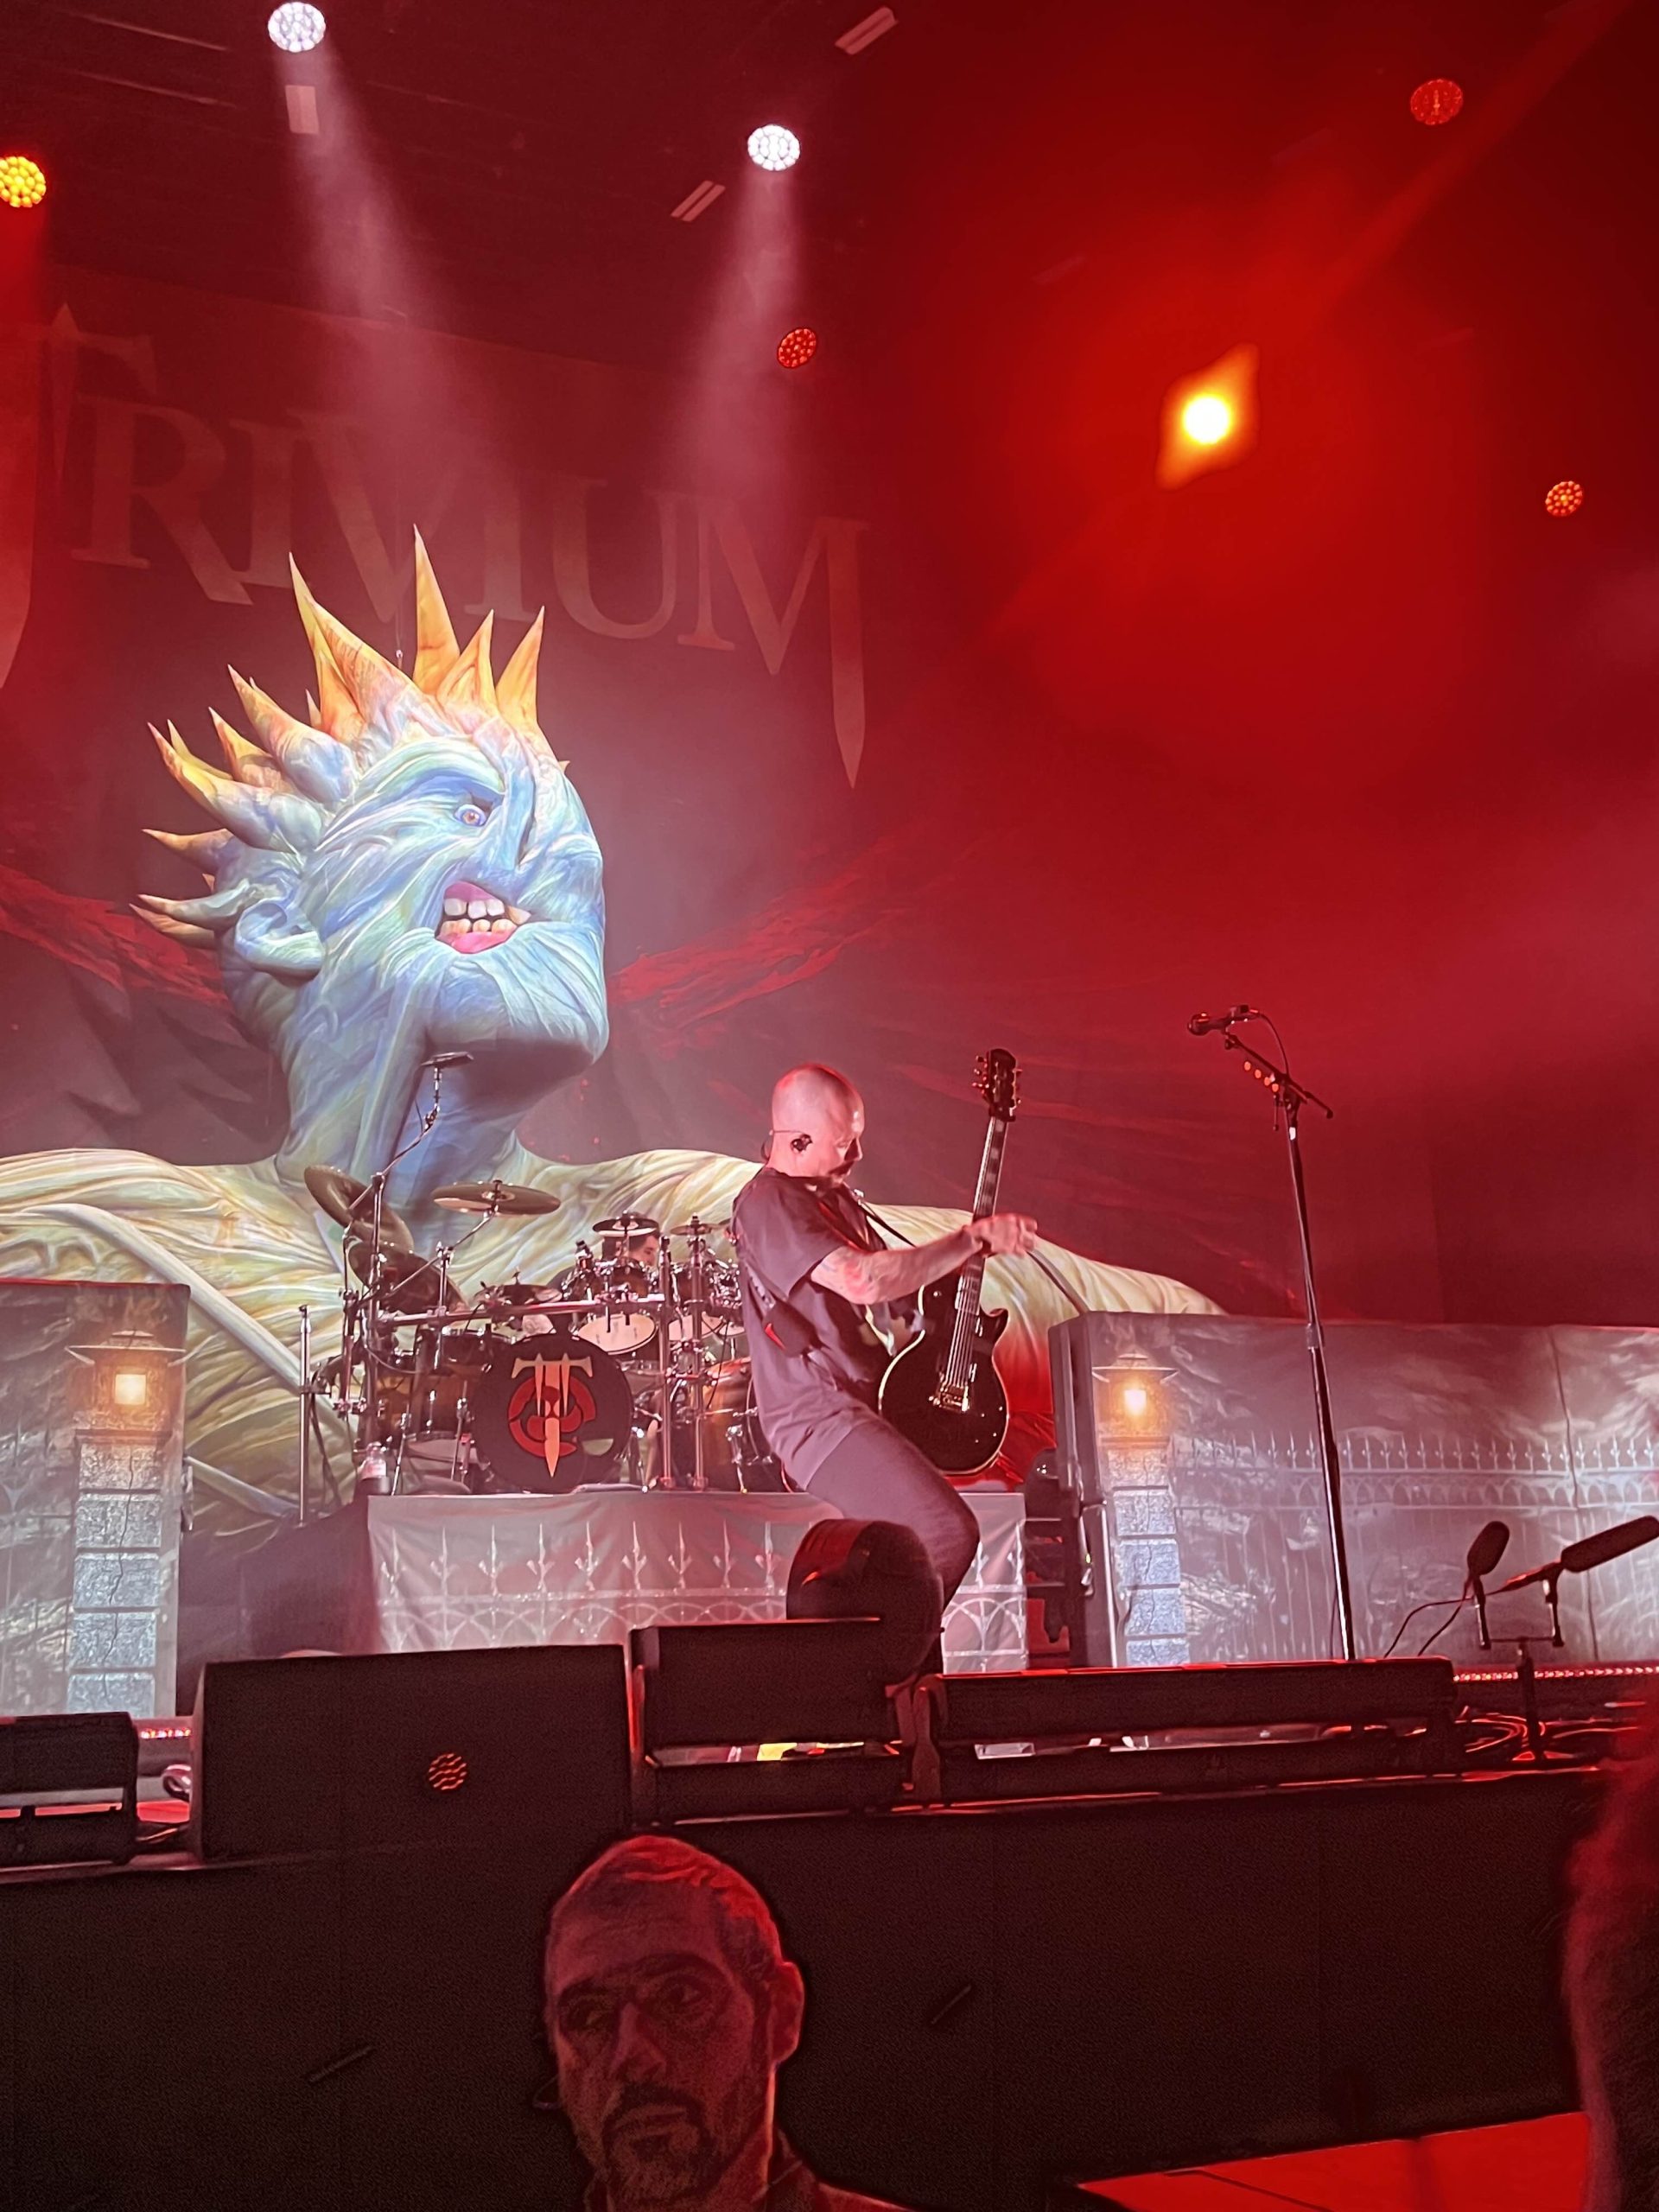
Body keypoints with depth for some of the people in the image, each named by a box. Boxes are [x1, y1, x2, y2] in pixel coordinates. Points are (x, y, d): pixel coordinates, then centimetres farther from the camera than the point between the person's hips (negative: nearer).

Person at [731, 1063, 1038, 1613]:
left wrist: (966, 1253, 7)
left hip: (874, 1400, 10)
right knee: (948, 1534, -27)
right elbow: (864, 1280, -25)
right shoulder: (767, 1205, -12)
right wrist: (974, 1238, -19)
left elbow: (894, 1283, 25)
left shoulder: (834, 1197, 19)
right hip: (820, 1416, -10)